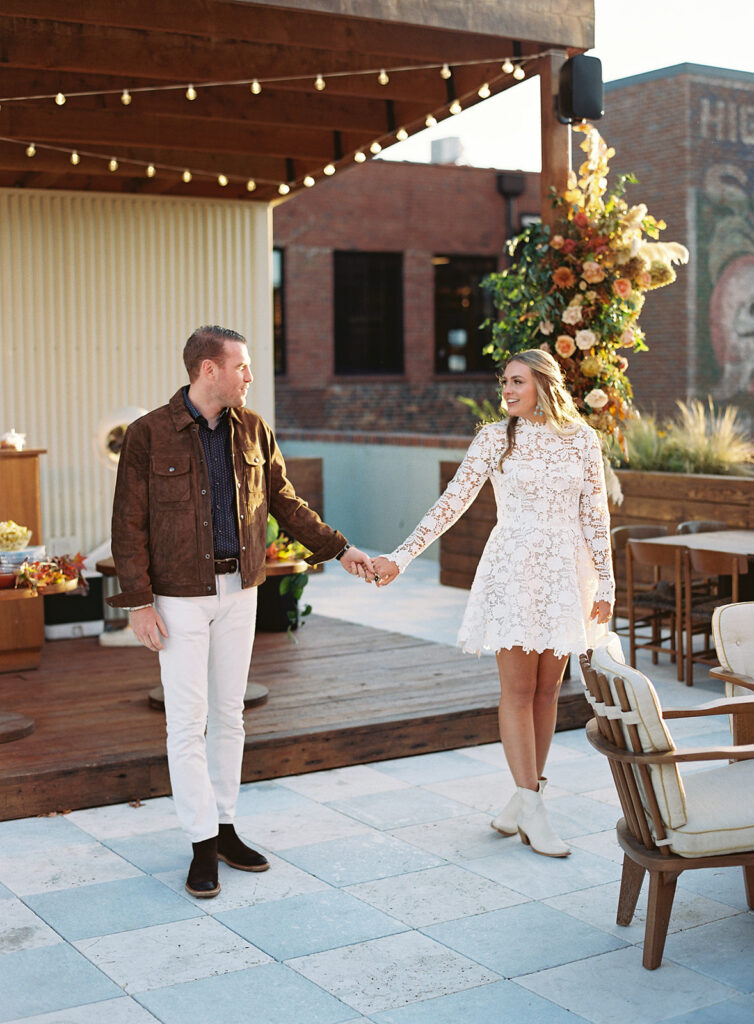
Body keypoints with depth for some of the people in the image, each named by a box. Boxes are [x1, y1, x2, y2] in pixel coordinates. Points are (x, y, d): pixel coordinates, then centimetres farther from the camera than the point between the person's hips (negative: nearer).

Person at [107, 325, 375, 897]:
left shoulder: (253, 430, 5)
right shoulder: (149, 435, -9)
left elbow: (284, 502, 14)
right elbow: (129, 523, -8)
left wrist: (339, 549, 9)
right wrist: (139, 602, -13)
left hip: (239, 591, 5)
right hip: (180, 595, -5)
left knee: (229, 714, 12)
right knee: (188, 721, -2)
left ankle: (225, 827, 24)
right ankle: (203, 845, 7)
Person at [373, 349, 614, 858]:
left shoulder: (581, 439, 4)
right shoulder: (495, 438, 1)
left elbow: (596, 513, 7)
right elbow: (453, 501, -1)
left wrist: (605, 581, 4)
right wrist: (402, 555, -7)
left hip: (565, 572, 2)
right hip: (512, 571, -2)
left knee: (548, 688, 5)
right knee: (518, 689, -4)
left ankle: (524, 799, 16)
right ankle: (532, 809, 0)